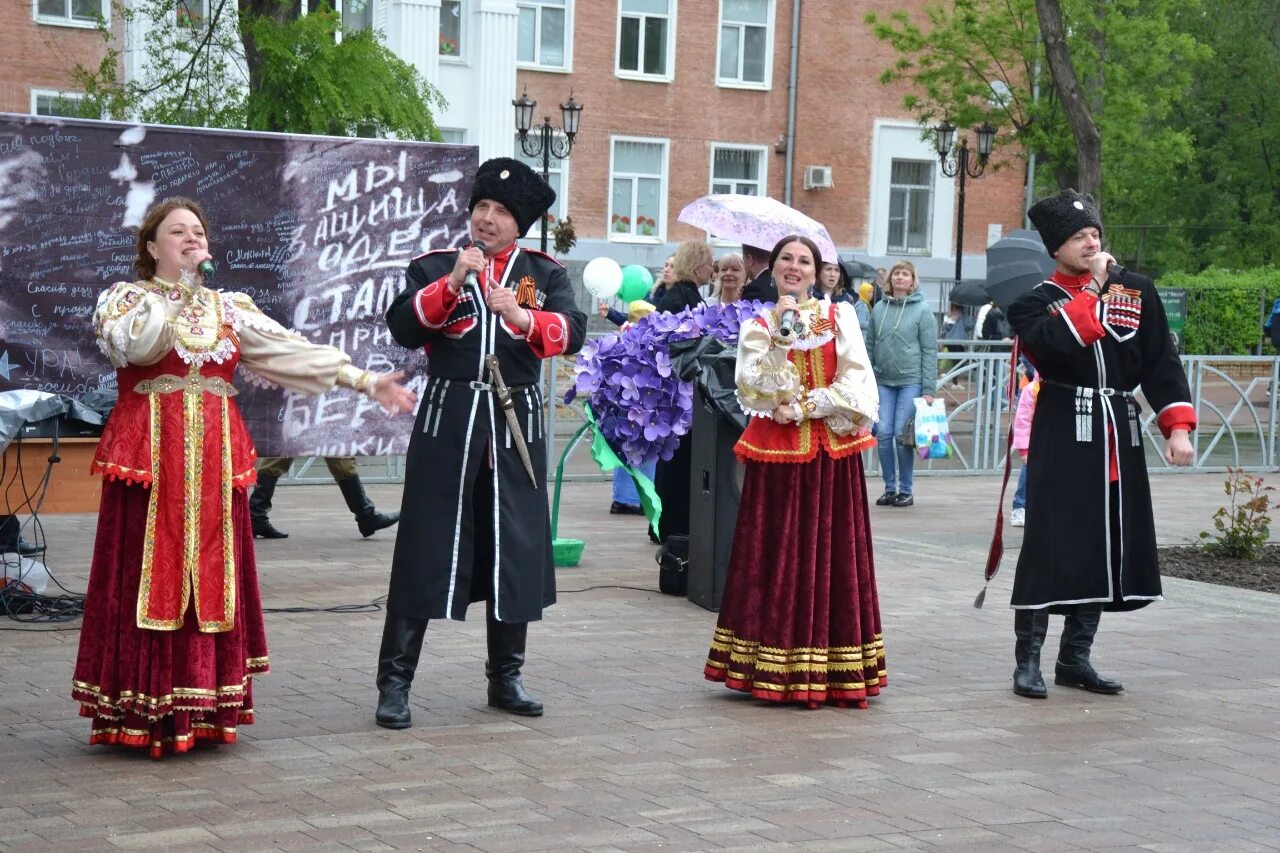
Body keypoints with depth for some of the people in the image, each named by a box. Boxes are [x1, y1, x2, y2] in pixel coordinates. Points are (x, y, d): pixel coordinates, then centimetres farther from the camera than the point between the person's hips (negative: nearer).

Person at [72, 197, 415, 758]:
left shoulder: (229, 307, 15)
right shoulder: (126, 298, 4)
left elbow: (290, 350, 9)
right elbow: (133, 343, -18)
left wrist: (363, 380, 3)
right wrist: (174, 295, -14)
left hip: (214, 458, 4)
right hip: (149, 454, -4)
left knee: (210, 575, 4)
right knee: (151, 574, -5)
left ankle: (202, 707, 10)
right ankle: (142, 715, -1)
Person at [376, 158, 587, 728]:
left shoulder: (544, 273, 8)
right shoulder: (435, 266, 6)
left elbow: (571, 333, -8)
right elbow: (403, 328, -8)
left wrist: (521, 316, -26)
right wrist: (452, 282, -19)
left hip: (516, 425, 2)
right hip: (447, 421, -2)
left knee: (515, 551, 7)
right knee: (424, 551, -3)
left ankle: (505, 678, 21)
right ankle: (394, 682, 2)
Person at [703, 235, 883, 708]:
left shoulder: (840, 317, 6)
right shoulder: (758, 325, 6)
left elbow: (856, 385, -3)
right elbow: (753, 390, -9)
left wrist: (803, 407, -10)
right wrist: (779, 339, -18)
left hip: (832, 454, 0)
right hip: (776, 452, 0)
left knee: (831, 556, 1)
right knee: (776, 557, -1)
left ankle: (832, 666, 5)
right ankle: (772, 668, 3)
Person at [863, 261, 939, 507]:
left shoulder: (922, 311, -2)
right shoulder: (879, 308, 9)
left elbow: (930, 351, -4)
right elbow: (870, 345, 12)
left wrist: (928, 389, -9)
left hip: (911, 381, -3)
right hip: (883, 381, 4)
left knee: (902, 435, -5)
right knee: (884, 433, -1)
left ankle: (906, 490, 7)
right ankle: (890, 487, 11)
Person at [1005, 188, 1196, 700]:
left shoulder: (1138, 291, 9)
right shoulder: (1035, 303, -1)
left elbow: (1161, 363, 6)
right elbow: (1056, 344, -23)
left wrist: (1178, 426, -5)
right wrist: (1095, 288, -14)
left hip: (1120, 437, 4)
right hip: (1063, 438, -4)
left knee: (1107, 547, 7)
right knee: (1050, 545, -7)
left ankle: (1074, 659, 18)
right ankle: (1027, 662, 2)